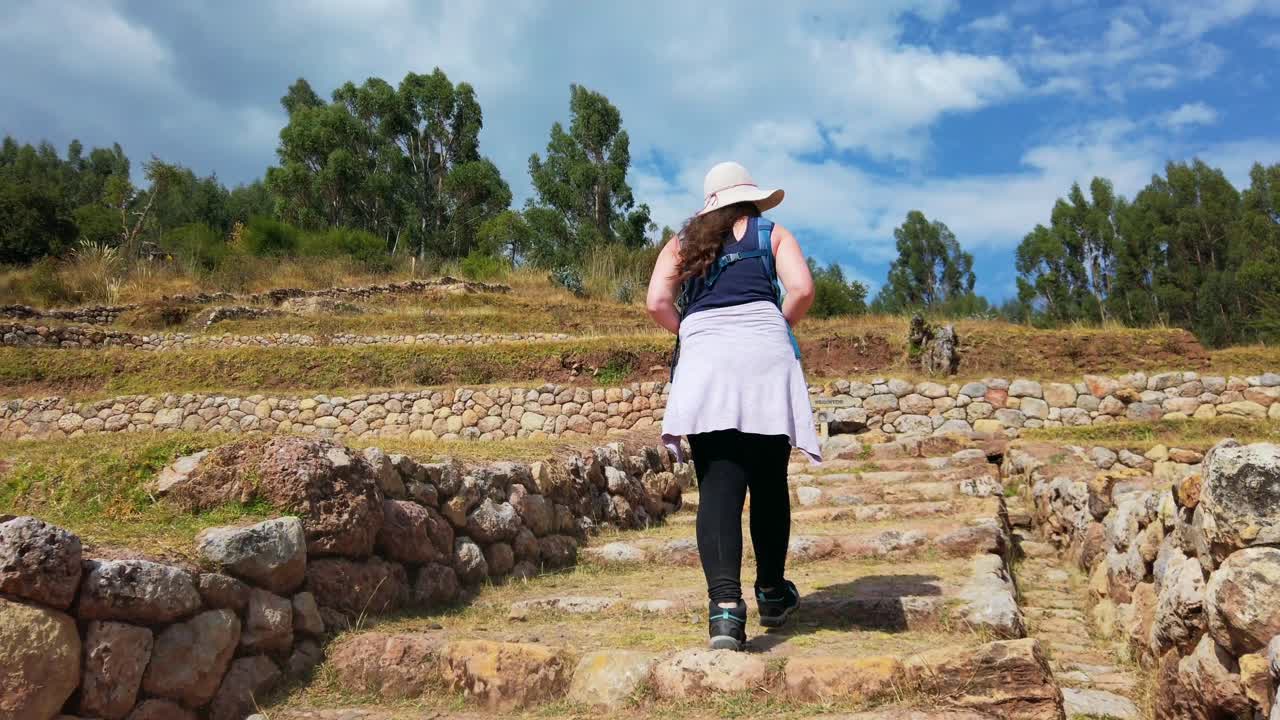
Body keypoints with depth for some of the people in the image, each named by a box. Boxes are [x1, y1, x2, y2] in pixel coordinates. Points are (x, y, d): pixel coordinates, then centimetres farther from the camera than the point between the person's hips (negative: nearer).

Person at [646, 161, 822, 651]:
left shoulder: (682, 243, 22)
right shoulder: (772, 234, 19)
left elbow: (657, 302, 7)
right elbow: (801, 288, 1)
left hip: (703, 359, 1)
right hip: (764, 354, 0)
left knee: (718, 487, -6)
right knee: (768, 481, 12)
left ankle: (725, 604, -21)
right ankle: (772, 593, 25)